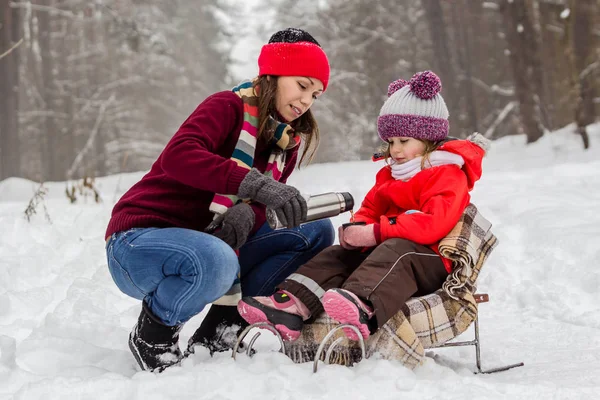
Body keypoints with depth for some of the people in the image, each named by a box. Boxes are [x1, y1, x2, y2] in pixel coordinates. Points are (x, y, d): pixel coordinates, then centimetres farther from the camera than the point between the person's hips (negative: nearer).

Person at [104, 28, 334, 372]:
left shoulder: (288, 142, 8)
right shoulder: (228, 107, -13)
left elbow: (264, 202, -2)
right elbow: (178, 155, -32)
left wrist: (246, 214, -27)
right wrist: (254, 184, -43)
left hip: (213, 244, 7)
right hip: (141, 239, -7)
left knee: (316, 231, -3)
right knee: (215, 261, -41)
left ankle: (219, 331, -3)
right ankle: (153, 335, -8)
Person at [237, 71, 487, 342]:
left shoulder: (448, 175, -5)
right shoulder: (390, 175, 24)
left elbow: (434, 223, -21)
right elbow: (369, 209, 23)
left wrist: (377, 233, -25)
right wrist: (357, 229, -5)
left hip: (431, 261, -8)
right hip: (382, 250, 8)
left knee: (396, 249, -37)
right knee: (339, 254, -10)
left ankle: (363, 307, -67)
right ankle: (292, 305, -33)